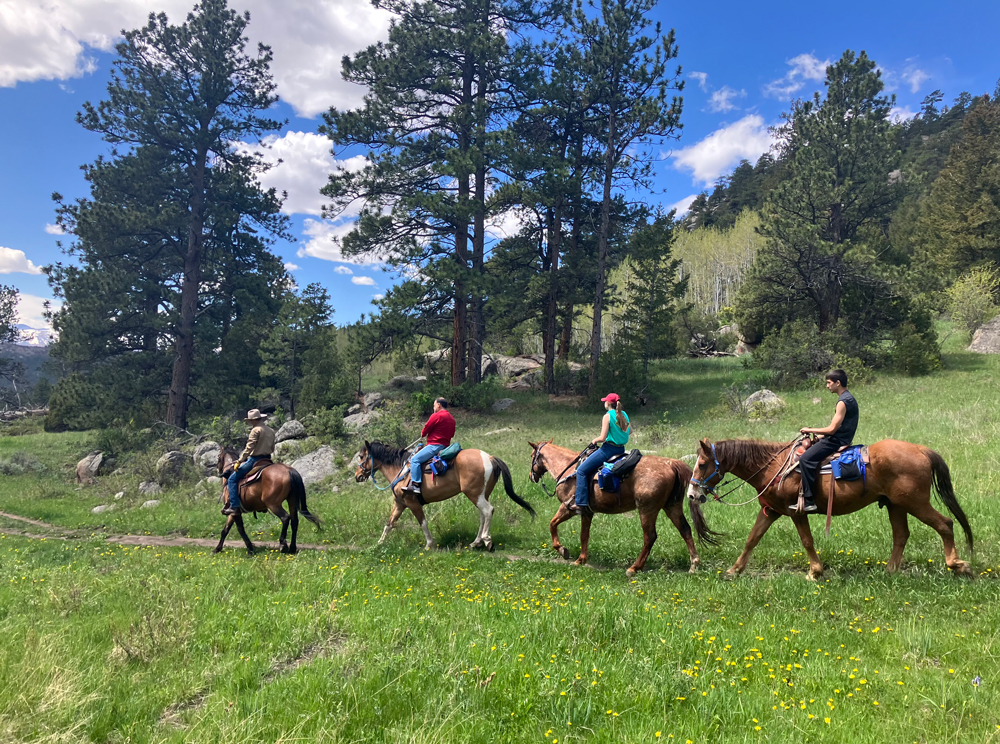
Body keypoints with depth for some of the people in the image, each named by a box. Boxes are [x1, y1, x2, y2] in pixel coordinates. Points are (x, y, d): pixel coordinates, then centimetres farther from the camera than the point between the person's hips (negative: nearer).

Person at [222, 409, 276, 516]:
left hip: (255, 459, -8)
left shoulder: (256, 430, -11)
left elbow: (249, 448, -17)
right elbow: (272, 449, 17)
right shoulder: (271, 431, 12)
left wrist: (239, 461, -14)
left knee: (233, 479, -1)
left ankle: (234, 506, -9)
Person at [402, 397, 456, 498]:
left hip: (435, 445, -10)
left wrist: (422, 434, 15)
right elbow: (452, 434, 23)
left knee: (415, 459, -15)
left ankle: (415, 485, -26)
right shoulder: (452, 418, 17)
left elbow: (425, 430, -6)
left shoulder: (436, 416, -9)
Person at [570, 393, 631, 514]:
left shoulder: (607, 416, -13)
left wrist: (595, 440, 2)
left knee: (582, 470, -1)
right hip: (621, 449, 9)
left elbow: (602, 438, -17)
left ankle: (581, 503, -9)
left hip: (609, 448, -9)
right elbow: (630, 430, 25)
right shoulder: (624, 415, 8)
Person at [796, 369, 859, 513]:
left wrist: (809, 430, -9)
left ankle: (809, 501, -23)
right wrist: (820, 435, 16)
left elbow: (832, 429, -20)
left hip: (837, 442, -11)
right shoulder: (849, 398, 15)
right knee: (805, 447, 18)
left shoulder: (843, 401, -17)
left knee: (805, 459, -21)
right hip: (841, 439, 11)